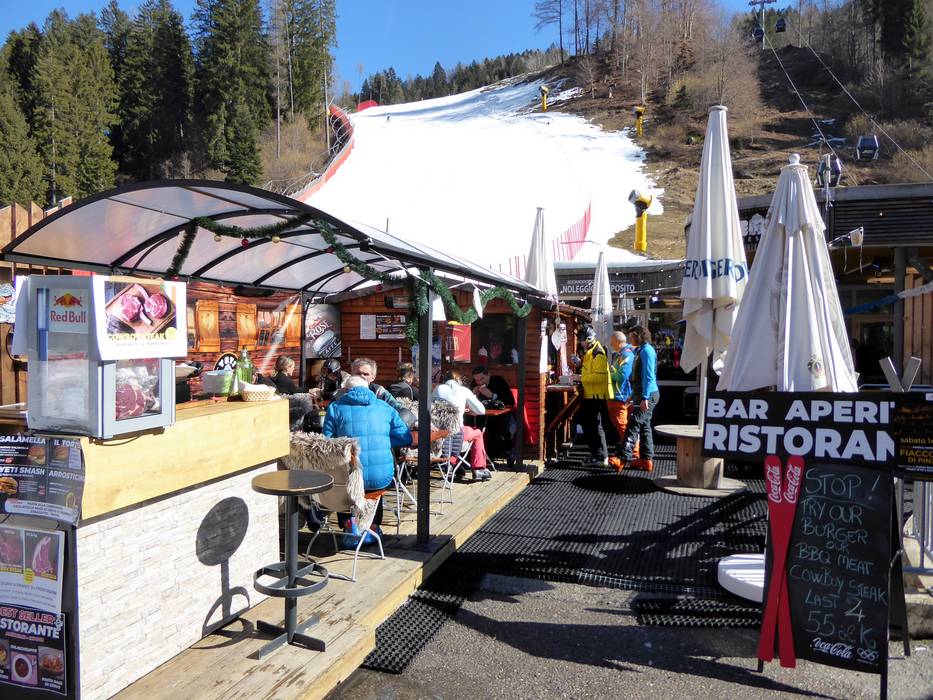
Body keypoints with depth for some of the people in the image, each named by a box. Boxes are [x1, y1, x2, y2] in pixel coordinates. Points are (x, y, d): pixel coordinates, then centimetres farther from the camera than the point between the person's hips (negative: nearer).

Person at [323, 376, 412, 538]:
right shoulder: (385, 407, 9)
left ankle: (347, 523, 27)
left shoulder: (335, 407, 4)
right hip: (382, 478, 1)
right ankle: (374, 525, 35)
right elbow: (405, 438, 8)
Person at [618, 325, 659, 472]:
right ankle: (647, 460, 16)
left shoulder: (646, 350, -13)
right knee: (644, 427, 12)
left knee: (633, 426, -14)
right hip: (642, 395, 10)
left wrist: (644, 397, -25)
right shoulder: (641, 350, 19)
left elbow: (648, 376, -21)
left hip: (647, 395, -10)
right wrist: (634, 396, 26)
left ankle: (624, 459, -17)